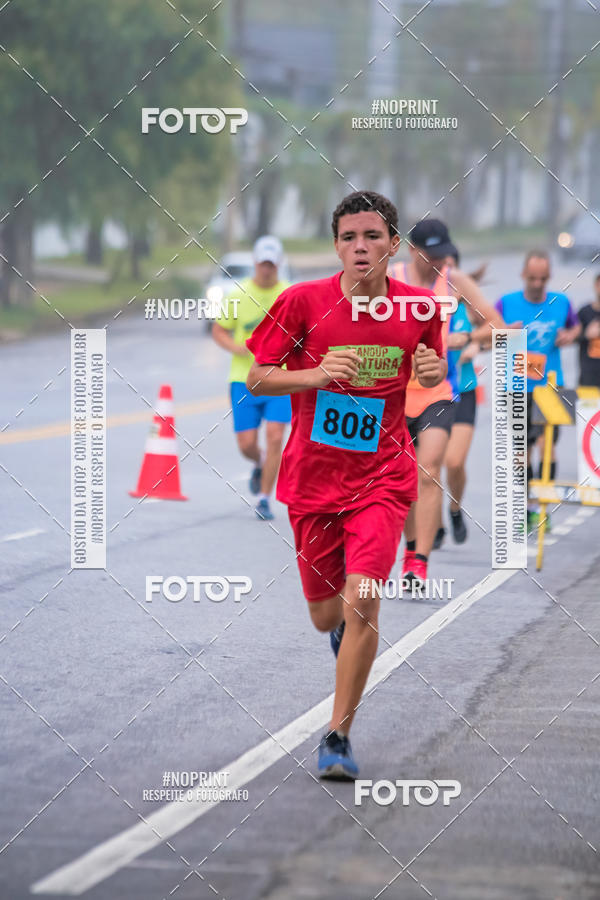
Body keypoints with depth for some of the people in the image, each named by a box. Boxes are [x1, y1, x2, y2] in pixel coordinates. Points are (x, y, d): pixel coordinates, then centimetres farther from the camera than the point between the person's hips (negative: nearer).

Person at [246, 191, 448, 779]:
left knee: (362, 603, -19)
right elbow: (257, 378, -3)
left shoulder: (419, 307, -4)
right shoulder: (303, 302, -9)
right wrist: (316, 374, -20)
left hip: (382, 477, -1)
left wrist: (434, 371, -8)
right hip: (312, 480, 1)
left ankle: (338, 735, -6)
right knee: (325, 616, 12)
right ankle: (345, 624, 52)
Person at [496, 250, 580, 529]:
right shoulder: (506, 304, -2)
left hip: (550, 385, 0)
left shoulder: (561, 303, 3)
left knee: (546, 443, -16)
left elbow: (575, 326, 22)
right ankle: (525, 508, 23)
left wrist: (570, 335, -1)